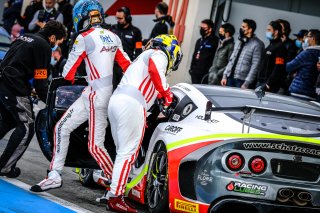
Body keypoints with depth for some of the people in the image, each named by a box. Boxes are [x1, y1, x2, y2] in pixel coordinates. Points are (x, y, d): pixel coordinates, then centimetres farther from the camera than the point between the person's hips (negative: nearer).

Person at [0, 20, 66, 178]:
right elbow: (40, 79, -9)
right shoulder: (44, 46, -7)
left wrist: (29, 89, 26)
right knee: (26, 128, -2)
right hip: (14, 88, -9)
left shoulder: (25, 38, 19)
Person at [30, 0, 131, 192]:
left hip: (96, 94, -9)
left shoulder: (85, 38, -10)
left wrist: (68, 78, 21)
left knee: (95, 146, -6)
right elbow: (127, 65, 14)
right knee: (62, 128, 10)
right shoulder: (112, 37, 10)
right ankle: (55, 176, 12)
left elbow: (69, 70, -1)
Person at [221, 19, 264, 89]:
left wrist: (247, 83, -16)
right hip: (231, 78, 7)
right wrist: (225, 75, 12)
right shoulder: (241, 42, 17)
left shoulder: (257, 44, -7)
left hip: (242, 81, -7)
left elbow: (255, 65, -12)